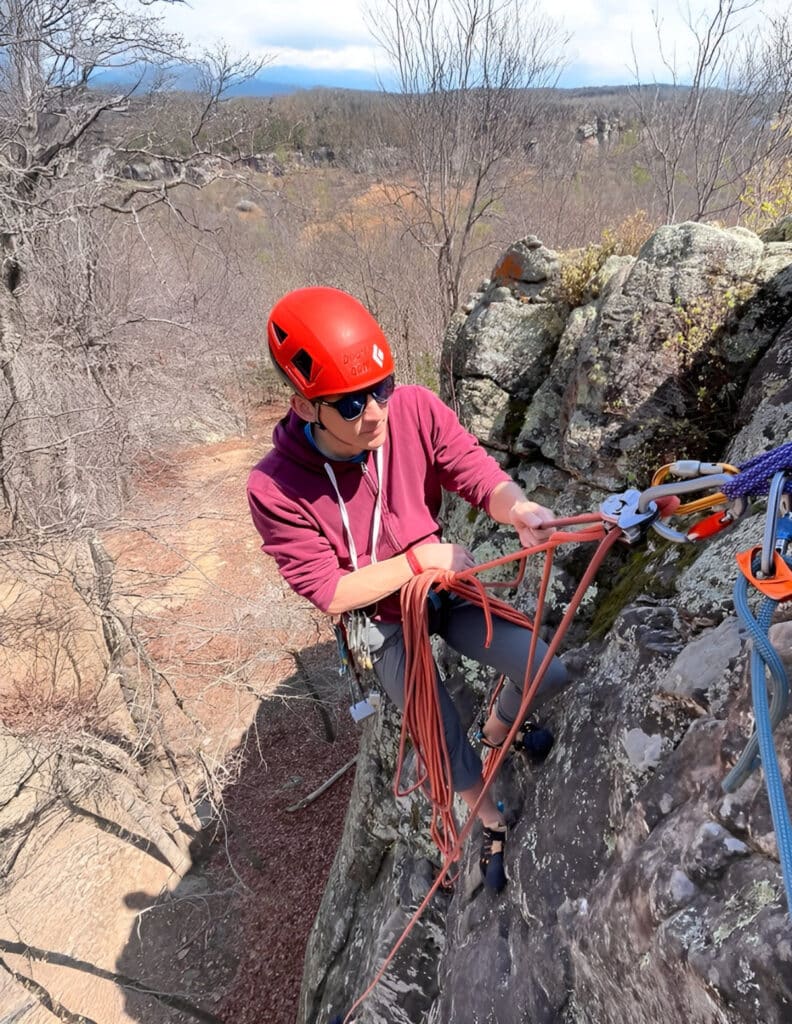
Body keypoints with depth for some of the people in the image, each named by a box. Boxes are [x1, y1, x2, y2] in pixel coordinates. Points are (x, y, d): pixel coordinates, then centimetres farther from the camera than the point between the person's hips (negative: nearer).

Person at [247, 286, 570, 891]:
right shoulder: (274, 490, -29)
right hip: (383, 624, -2)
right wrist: (420, 558, -27)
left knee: (551, 675, -1)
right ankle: (491, 823, 39)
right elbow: (330, 593, -23)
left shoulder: (416, 410, -23)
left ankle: (499, 730, 38)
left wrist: (518, 509, -47)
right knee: (448, 741, 1)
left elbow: (479, 473, -24)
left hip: (447, 585, 3)